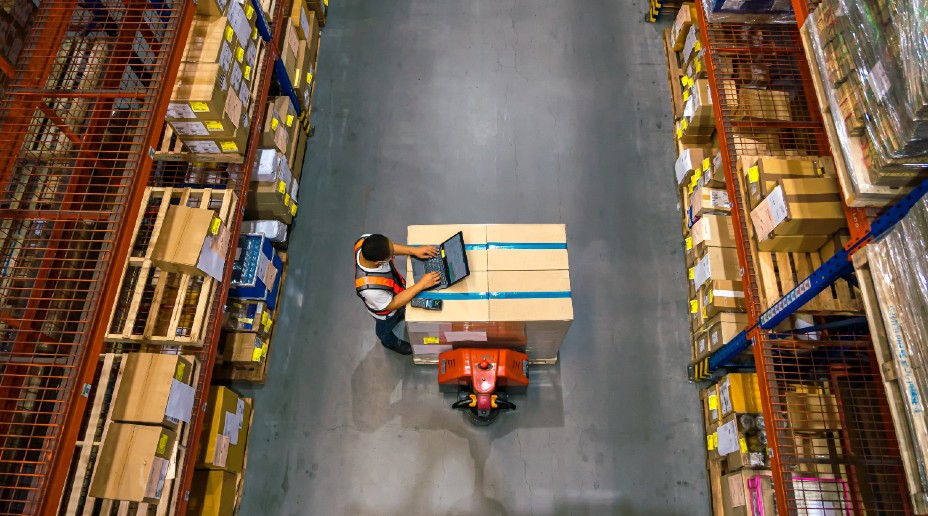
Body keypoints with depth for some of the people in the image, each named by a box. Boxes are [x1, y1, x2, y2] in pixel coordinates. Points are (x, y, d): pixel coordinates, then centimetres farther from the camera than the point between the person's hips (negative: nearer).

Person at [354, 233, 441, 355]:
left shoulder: (365, 241, -36)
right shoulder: (370, 287, -50)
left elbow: (388, 247, -11)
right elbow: (391, 305, -29)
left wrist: (414, 250, -21)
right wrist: (421, 284, -30)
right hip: (385, 309, -4)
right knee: (386, 327, 32)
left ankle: (399, 316, 72)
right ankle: (390, 342, 64)